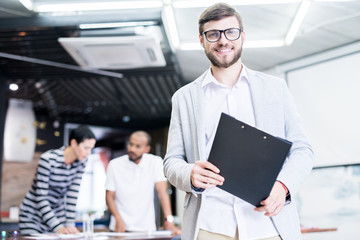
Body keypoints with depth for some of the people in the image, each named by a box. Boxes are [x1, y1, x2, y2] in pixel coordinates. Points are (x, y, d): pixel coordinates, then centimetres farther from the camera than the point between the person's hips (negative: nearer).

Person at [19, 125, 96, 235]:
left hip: (57, 214, 5)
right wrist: (58, 227, -32)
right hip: (32, 217, -4)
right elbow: (41, 198, -26)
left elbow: (73, 194, -12)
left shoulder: (81, 161, -7)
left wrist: (70, 224, -21)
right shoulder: (48, 159, -24)